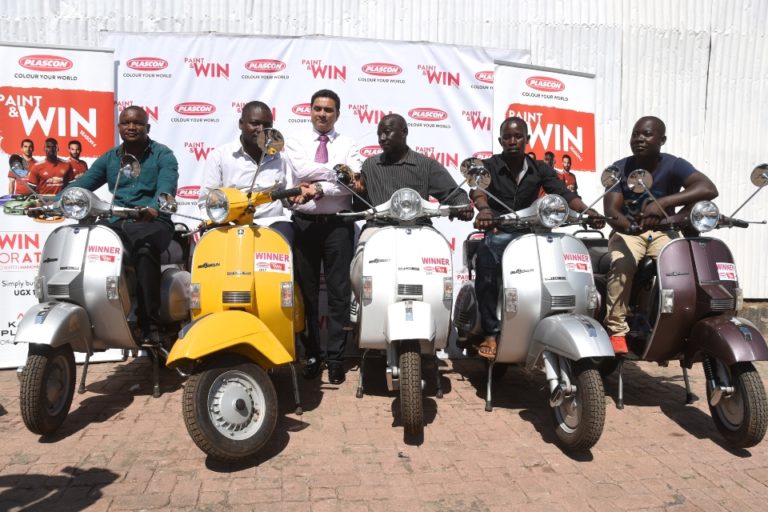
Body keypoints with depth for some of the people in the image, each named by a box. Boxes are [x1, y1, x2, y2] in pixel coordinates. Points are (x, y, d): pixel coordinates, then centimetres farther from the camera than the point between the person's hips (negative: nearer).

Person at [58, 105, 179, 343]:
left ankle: (149, 324, -35)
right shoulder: (109, 158, 19)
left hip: (153, 223, -4)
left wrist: (153, 209, -36)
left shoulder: (163, 155, 5)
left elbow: (166, 188, -14)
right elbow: (81, 185, 10)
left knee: (144, 247, -37)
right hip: (116, 224, 5)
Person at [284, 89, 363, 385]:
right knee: (307, 291, 6)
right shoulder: (296, 142, 9)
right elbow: (302, 171, -12)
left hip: (337, 224, -1)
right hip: (304, 223, 1)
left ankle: (335, 357, 9)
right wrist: (338, 169, -12)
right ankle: (311, 354, 17)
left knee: (338, 291, 1)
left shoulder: (348, 145, 7)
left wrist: (320, 188, -18)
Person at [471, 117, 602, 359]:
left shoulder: (540, 169, 14)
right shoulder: (488, 166, 6)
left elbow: (563, 193, -1)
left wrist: (587, 211, -21)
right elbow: (477, 189, -16)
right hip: (497, 233, -3)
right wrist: (484, 208, -40)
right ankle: (491, 332, -31)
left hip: (530, 233, 3)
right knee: (486, 259, -35)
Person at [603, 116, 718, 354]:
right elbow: (610, 210, -17)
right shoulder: (619, 169, -5)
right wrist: (627, 224, -43)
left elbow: (709, 188, -26)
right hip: (627, 231, 0)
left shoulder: (673, 165, -8)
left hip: (662, 231, 1)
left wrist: (663, 203, -41)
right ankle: (616, 330, -25)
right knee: (622, 265, -32)